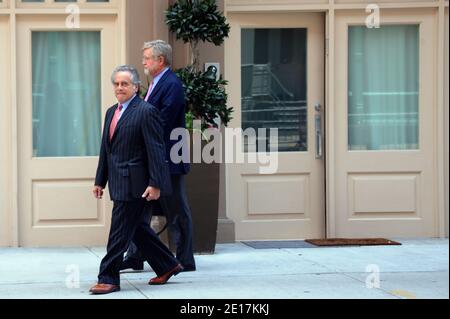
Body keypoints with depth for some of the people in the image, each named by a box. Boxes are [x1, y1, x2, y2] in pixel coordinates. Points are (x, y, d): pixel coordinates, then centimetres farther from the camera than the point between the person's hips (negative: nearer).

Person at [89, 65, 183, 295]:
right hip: (119, 184, 9)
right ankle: (167, 266, 26)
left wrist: (155, 184, -19)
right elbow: (105, 150, 21)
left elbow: (155, 150, -14)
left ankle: (108, 279, -2)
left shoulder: (146, 111, -10)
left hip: (135, 184, -9)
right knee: (137, 229, 14)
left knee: (119, 233, -7)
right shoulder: (111, 112, 16)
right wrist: (100, 181, 18)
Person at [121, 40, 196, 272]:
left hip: (167, 159, -10)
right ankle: (135, 257, 15)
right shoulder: (156, 84, 15)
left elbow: (163, 123, -20)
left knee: (176, 212, 0)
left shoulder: (172, 85, -15)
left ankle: (185, 260, 8)